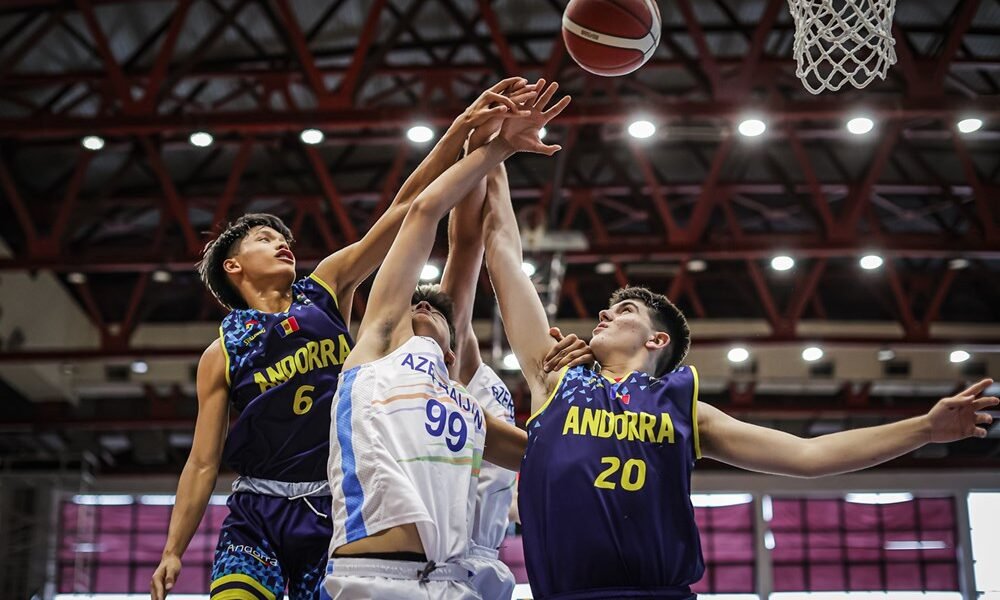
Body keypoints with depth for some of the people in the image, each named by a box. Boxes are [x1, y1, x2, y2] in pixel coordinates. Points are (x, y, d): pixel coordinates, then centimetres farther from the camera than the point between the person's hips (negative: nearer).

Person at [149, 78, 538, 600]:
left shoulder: (326, 289, 8)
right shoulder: (221, 355, 5)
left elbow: (404, 208, -1)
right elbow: (203, 463, 5)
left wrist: (463, 126, -10)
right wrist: (172, 551, -2)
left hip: (334, 512, 1)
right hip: (256, 516, -1)